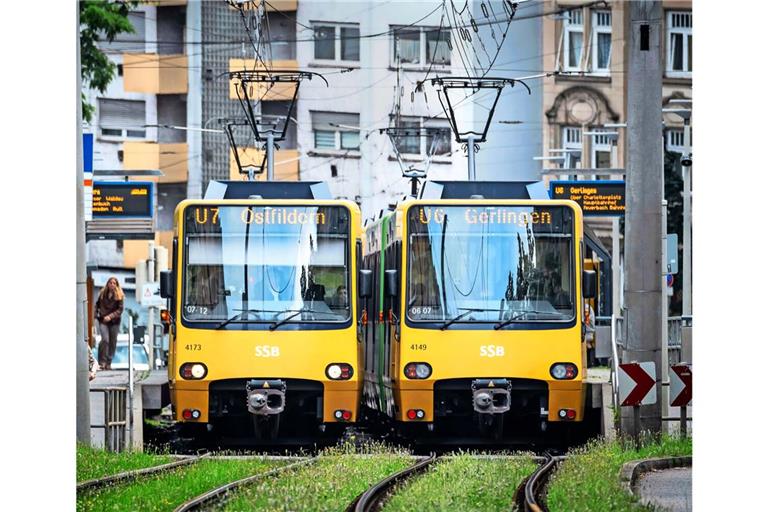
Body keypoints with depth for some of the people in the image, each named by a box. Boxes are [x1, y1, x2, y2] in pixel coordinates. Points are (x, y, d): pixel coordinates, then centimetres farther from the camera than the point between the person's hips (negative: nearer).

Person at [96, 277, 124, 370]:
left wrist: (110, 316, -17)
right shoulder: (102, 293, 5)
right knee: (105, 339, -17)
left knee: (113, 342, 4)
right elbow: (97, 304, 19)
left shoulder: (119, 296, -1)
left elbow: (120, 310, -6)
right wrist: (96, 314, 5)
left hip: (114, 321, 0)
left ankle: (108, 363, 13)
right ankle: (102, 361, -8)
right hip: (103, 321, 0)